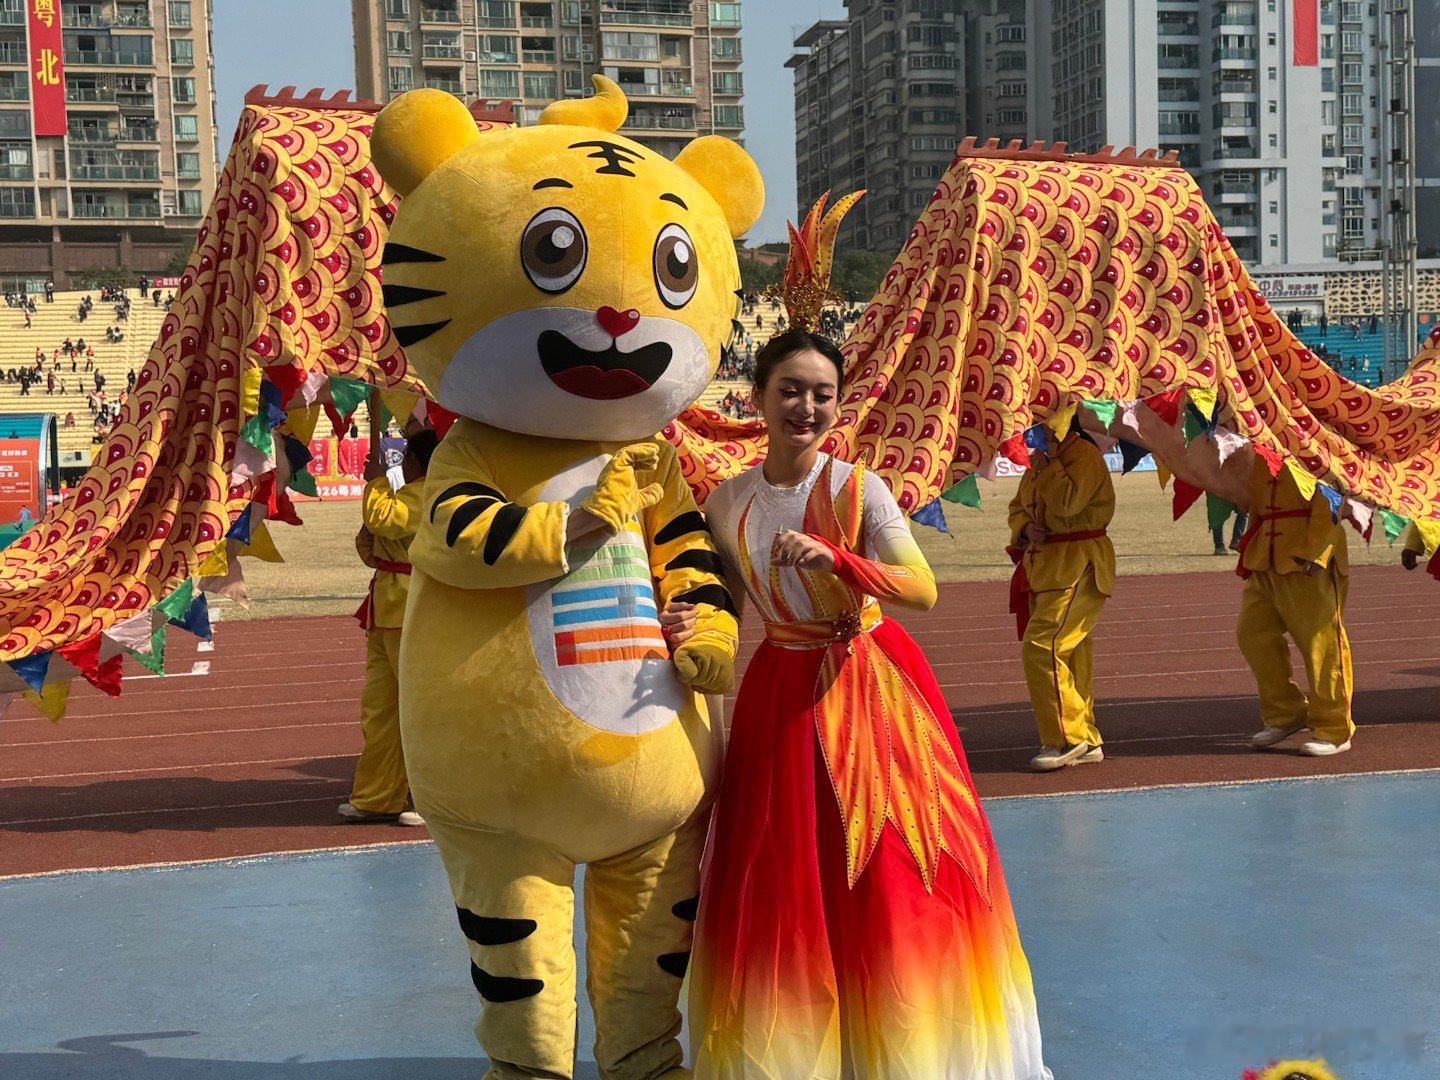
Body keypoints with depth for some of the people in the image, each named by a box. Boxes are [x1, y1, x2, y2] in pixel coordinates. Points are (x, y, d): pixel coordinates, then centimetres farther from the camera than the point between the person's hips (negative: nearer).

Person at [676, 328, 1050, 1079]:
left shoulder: (857, 487, -10)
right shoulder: (727, 504, 0)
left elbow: (924, 589, -21)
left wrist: (834, 560, -34)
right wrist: (682, 629, -14)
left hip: (874, 685, -3)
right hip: (782, 696, 3)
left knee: (890, 880, 0)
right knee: (783, 890, 6)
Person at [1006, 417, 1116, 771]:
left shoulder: (1085, 455, -11)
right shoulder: (1043, 461, 17)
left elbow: (1067, 503, -24)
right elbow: (1017, 508, 18)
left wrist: (1045, 465, -13)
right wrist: (1026, 528, -3)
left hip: (1078, 568, -10)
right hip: (1044, 564, 10)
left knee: (1041, 646, -18)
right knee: (1069, 654, 12)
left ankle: (1066, 738, -10)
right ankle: (1086, 742, 20)